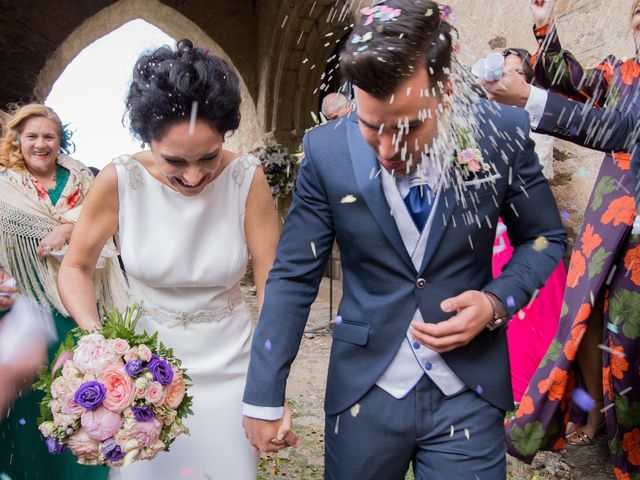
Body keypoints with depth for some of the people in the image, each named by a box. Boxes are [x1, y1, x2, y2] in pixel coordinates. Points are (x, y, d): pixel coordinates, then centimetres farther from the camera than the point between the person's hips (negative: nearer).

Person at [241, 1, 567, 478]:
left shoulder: (503, 134, -12)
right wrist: (263, 398, -5)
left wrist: (497, 303, -15)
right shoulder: (326, 150, -13)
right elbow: (293, 277, -7)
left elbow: (545, 238, 3)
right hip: (363, 391, 1)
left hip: (470, 391, 0)